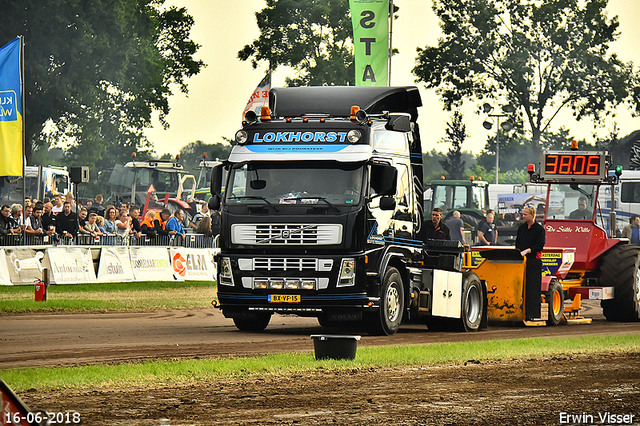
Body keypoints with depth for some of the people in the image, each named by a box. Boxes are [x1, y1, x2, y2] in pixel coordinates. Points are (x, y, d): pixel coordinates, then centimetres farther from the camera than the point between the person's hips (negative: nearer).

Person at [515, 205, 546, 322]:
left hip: (534, 261, -5)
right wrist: (518, 253, 2)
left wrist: (527, 251, -20)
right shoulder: (521, 228, 16)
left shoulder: (539, 229, -1)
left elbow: (540, 246, -9)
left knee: (532, 288, -6)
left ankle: (531, 314, -5)